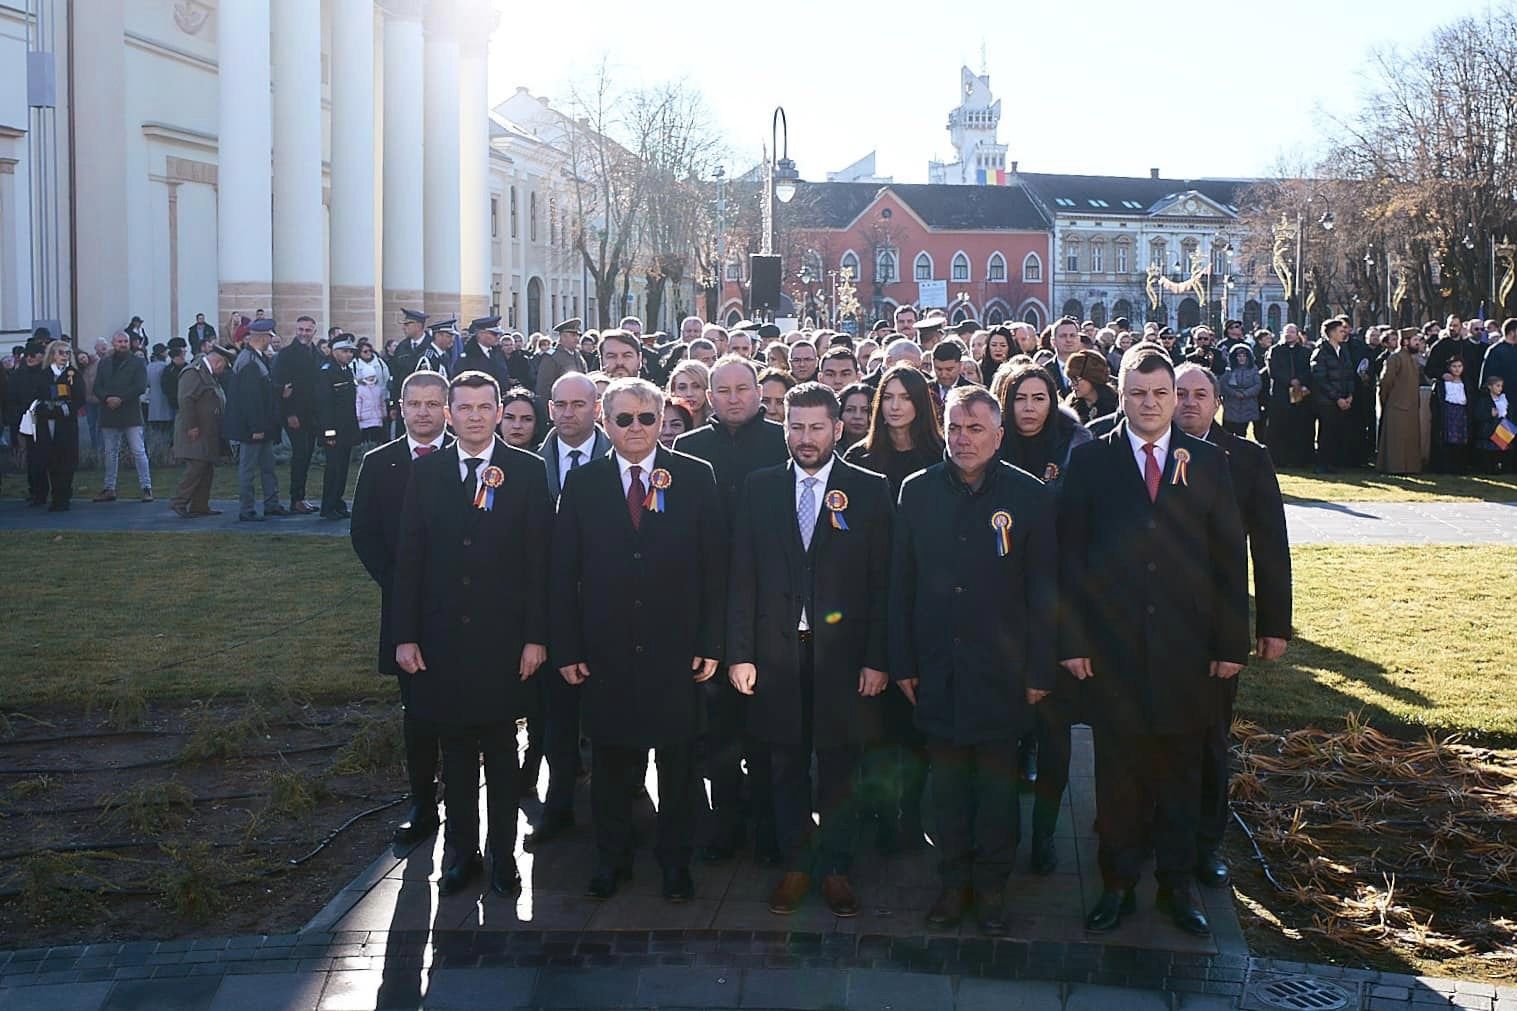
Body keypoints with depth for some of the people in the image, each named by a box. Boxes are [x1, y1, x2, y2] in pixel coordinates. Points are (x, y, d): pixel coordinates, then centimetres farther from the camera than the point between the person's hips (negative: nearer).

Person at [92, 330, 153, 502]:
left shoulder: (138, 363, 2)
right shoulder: (104, 363, 13)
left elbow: (141, 387, -9)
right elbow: (97, 387, 8)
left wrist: (120, 399, -16)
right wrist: (107, 398, -12)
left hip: (131, 413, -4)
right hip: (109, 415, 4)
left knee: (138, 452, -4)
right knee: (110, 453, 9)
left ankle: (146, 487, -2)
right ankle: (109, 489, 15)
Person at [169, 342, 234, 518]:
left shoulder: (209, 374, 19)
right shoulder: (193, 372, -14)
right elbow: (186, 400, -22)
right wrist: (191, 427, -23)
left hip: (208, 433, 10)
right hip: (196, 432, -10)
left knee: (207, 470, 10)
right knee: (196, 467, -14)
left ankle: (200, 505, 14)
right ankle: (179, 502, -8)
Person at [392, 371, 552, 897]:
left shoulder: (527, 471, -2)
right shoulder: (426, 472, 4)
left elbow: (538, 558, -4)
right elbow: (409, 557, 3)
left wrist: (536, 635, -8)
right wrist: (405, 634, -2)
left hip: (503, 638, -2)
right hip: (442, 637, 2)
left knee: (501, 751, 8)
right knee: (455, 750, 11)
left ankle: (503, 854, 19)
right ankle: (461, 850, 23)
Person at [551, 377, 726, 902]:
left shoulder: (696, 478, 1)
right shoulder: (582, 483, 4)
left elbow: (714, 566, 0)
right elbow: (563, 573, 3)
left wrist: (711, 642, -5)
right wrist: (567, 648, -2)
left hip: (676, 648, -1)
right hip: (606, 649, 1)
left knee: (678, 760, 8)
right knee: (610, 758, 10)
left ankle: (675, 860, 23)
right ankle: (611, 857, 26)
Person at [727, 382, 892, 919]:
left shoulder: (870, 491, 0)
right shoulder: (759, 488, 5)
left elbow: (882, 582, -1)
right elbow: (743, 577, 4)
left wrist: (877, 658, -6)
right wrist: (740, 652, -2)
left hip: (841, 653, -1)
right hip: (777, 653, 1)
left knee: (839, 770, 7)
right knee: (787, 768, 10)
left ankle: (834, 869, 21)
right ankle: (795, 865, 24)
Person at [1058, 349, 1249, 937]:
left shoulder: (1207, 464, 5)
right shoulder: (1090, 461, 1)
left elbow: (1229, 558, 5)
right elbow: (1069, 555, -1)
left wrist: (1232, 644, 0)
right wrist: (1071, 640, -6)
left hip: (1187, 648, 1)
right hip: (1113, 650, -1)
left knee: (1181, 771, 11)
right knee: (1118, 772, 6)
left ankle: (1178, 883, 24)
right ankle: (1118, 884, 20)